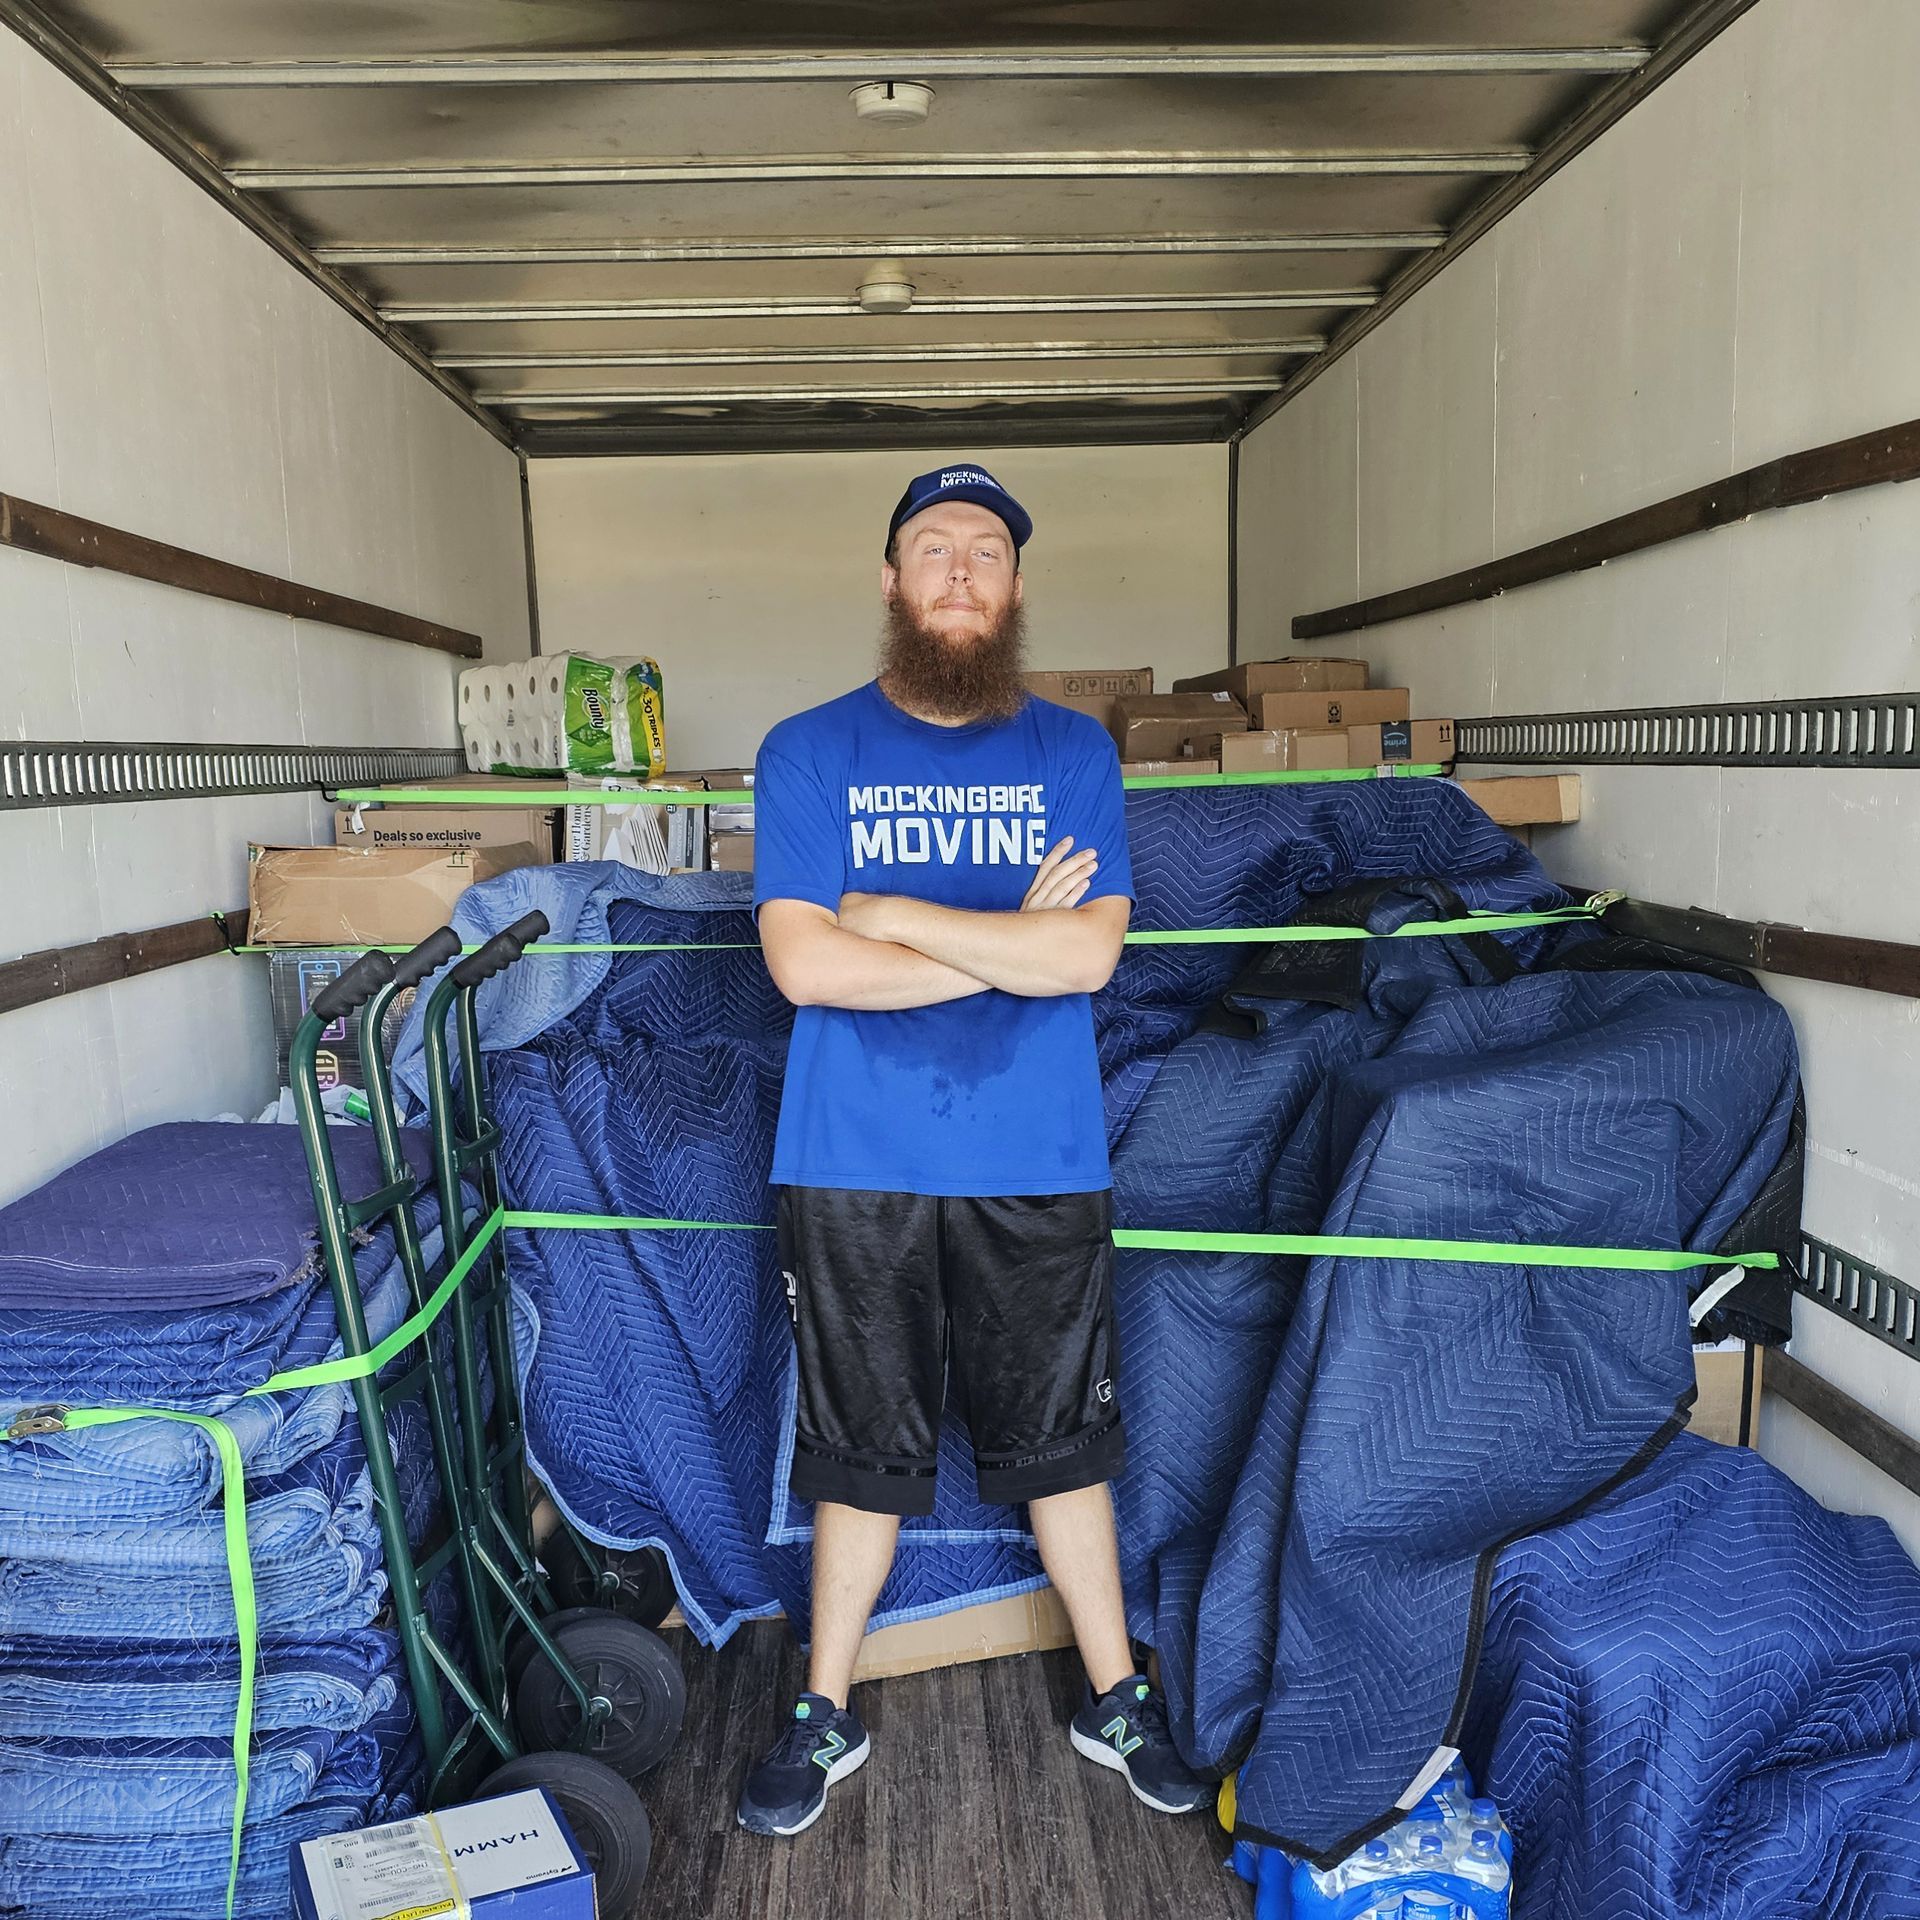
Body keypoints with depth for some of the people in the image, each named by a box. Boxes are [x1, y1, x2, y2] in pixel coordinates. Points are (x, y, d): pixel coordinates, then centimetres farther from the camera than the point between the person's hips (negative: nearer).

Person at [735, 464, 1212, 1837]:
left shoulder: (1075, 752, 3)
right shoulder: (809, 752, 0)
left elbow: (1091, 954, -10)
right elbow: (802, 965, -12)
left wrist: (894, 914, -12)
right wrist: (1010, 941, -11)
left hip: (1039, 1167, 1)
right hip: (855, 1166, 0)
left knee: (1061, 1441, 16)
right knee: (861, 1452, 14)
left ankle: (1116, 1697, 38)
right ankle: (829, 1713, 36)